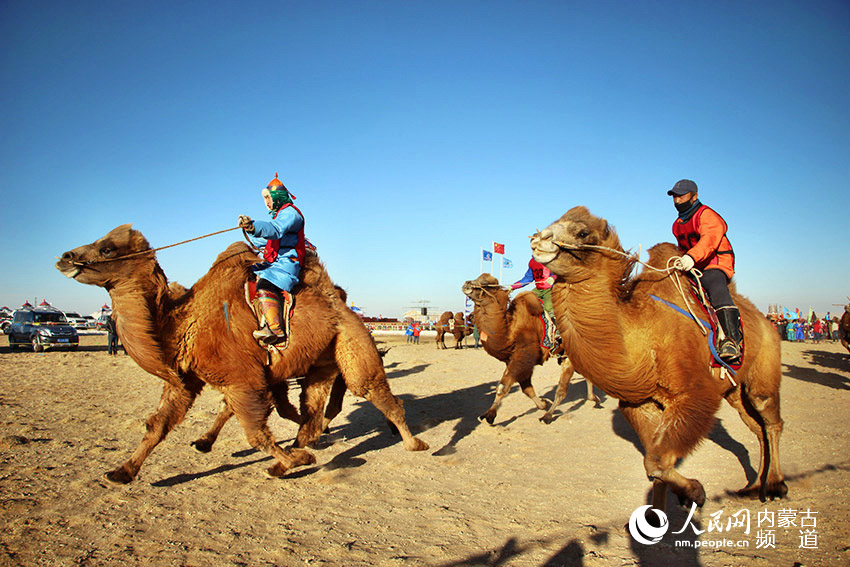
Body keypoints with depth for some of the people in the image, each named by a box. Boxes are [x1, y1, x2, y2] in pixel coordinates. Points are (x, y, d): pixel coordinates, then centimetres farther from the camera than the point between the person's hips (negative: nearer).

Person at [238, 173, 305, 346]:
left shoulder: (290, 213, -5)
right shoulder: (280, 215, 27)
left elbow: (276, 230, -28)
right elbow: (263, 241, 39)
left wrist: (253, 226, -42)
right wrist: (249, 231, 46)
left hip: (287, 261, -11)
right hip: (275, 262, 11)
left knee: (265, 286, -30)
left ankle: (276, 329, -40)